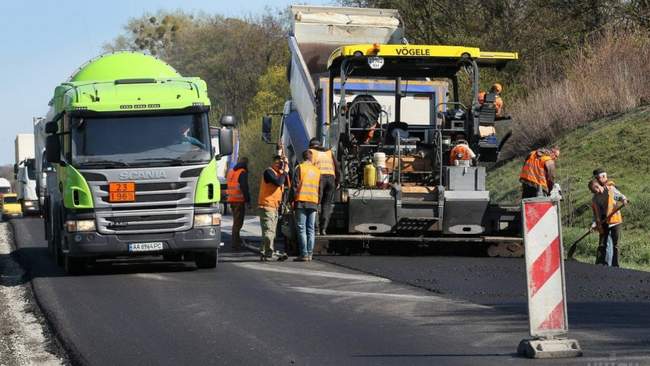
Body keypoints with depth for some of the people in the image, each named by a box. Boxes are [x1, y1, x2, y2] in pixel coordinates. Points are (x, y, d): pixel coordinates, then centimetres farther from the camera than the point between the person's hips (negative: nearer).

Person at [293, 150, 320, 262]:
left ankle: (304, 254, -11)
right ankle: (309, 254, 4)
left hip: (302, 201, -4)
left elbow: (295, 185, -7)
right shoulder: (317, 171, 12)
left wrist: (292, 200, -3)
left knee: (301, 228, -5)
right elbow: (319, 188, 16)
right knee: (311, 229, 7)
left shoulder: (300, 168, -1)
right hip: (313, 202, 4)